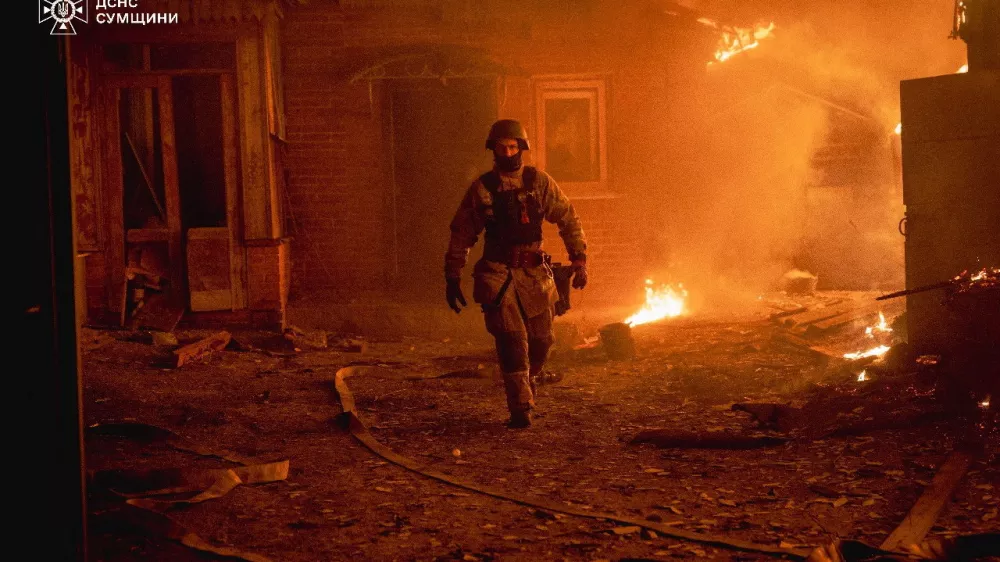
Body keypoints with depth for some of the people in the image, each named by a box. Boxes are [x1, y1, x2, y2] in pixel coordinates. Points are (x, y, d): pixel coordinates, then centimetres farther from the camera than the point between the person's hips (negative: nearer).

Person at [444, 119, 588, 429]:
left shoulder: (540, 182, 3)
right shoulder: (482, 188, 1)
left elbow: (568, 220, 5)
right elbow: (461, 234, 6)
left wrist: (579, 260, -4)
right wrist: (452, 278, 5)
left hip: (534, 273, 2)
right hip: (497, 274, -2)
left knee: (541, 339, 5)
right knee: (511, 338, -14)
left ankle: (526, 379, 36)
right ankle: (521, 408, -10)